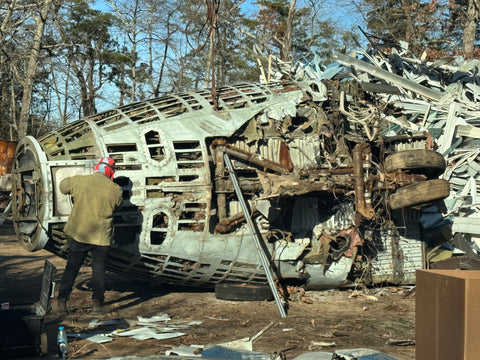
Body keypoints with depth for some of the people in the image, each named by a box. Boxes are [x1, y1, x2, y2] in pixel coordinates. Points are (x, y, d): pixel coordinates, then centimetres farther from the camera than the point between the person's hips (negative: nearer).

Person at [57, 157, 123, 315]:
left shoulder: (78, 181, -5)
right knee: (99, 268, 12)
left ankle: (62, 301, 10)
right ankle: (97, 303, 10)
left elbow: (63, 186, 13)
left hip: (79, 234, 1)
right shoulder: (115, 190, -7)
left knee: (71, 267, 12)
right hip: (102, 237, -1)